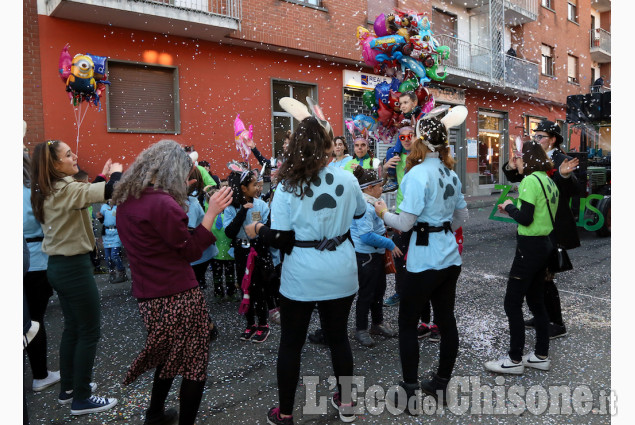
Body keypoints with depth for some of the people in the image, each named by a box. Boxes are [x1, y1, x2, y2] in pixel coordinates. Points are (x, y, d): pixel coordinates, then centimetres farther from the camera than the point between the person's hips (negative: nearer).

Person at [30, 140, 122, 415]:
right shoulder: (66, 189, -21)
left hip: (57, 266, 9)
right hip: (74, 267, -9)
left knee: (72, 327, 20)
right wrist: (116, 171, -13)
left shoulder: (45, 192, 8)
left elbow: (86, 195, 18)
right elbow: (111, 191, -33)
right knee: (89, 332, 2)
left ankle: (68, 388, 32)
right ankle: (82, 399, 12)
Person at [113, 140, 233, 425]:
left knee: (170, 355, 27)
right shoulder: (162, 203, -20)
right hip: (177, 295, -9)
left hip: (148, 295, 9)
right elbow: (191, 251, -13)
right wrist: (212, 212, -15)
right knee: (194, 364, 5)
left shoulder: (127, 200, 7)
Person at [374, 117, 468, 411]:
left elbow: (405, 224, -18)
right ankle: (441, 384, 29)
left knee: (407, 324, 5)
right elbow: (462, 217, 18)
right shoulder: (451, 173, 9)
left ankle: (410, 393, 14)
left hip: (424, 261, -8)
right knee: (446, 321, 14)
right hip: (450, 258, 8)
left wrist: (384, 213, -1)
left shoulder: (418, 174, -16)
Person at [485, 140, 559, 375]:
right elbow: (540, 213, 15)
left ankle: (515, 360, 6)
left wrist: (509, 206, -3)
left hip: (530, 246, -9)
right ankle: (541, 356, 26)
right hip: (544, 244, 10)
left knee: (512, 303, -1)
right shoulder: (548, 181, 12)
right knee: (536, 302, 17)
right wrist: (514, 208, 10)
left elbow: (525, 219, -20)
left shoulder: (531, 180, -15)